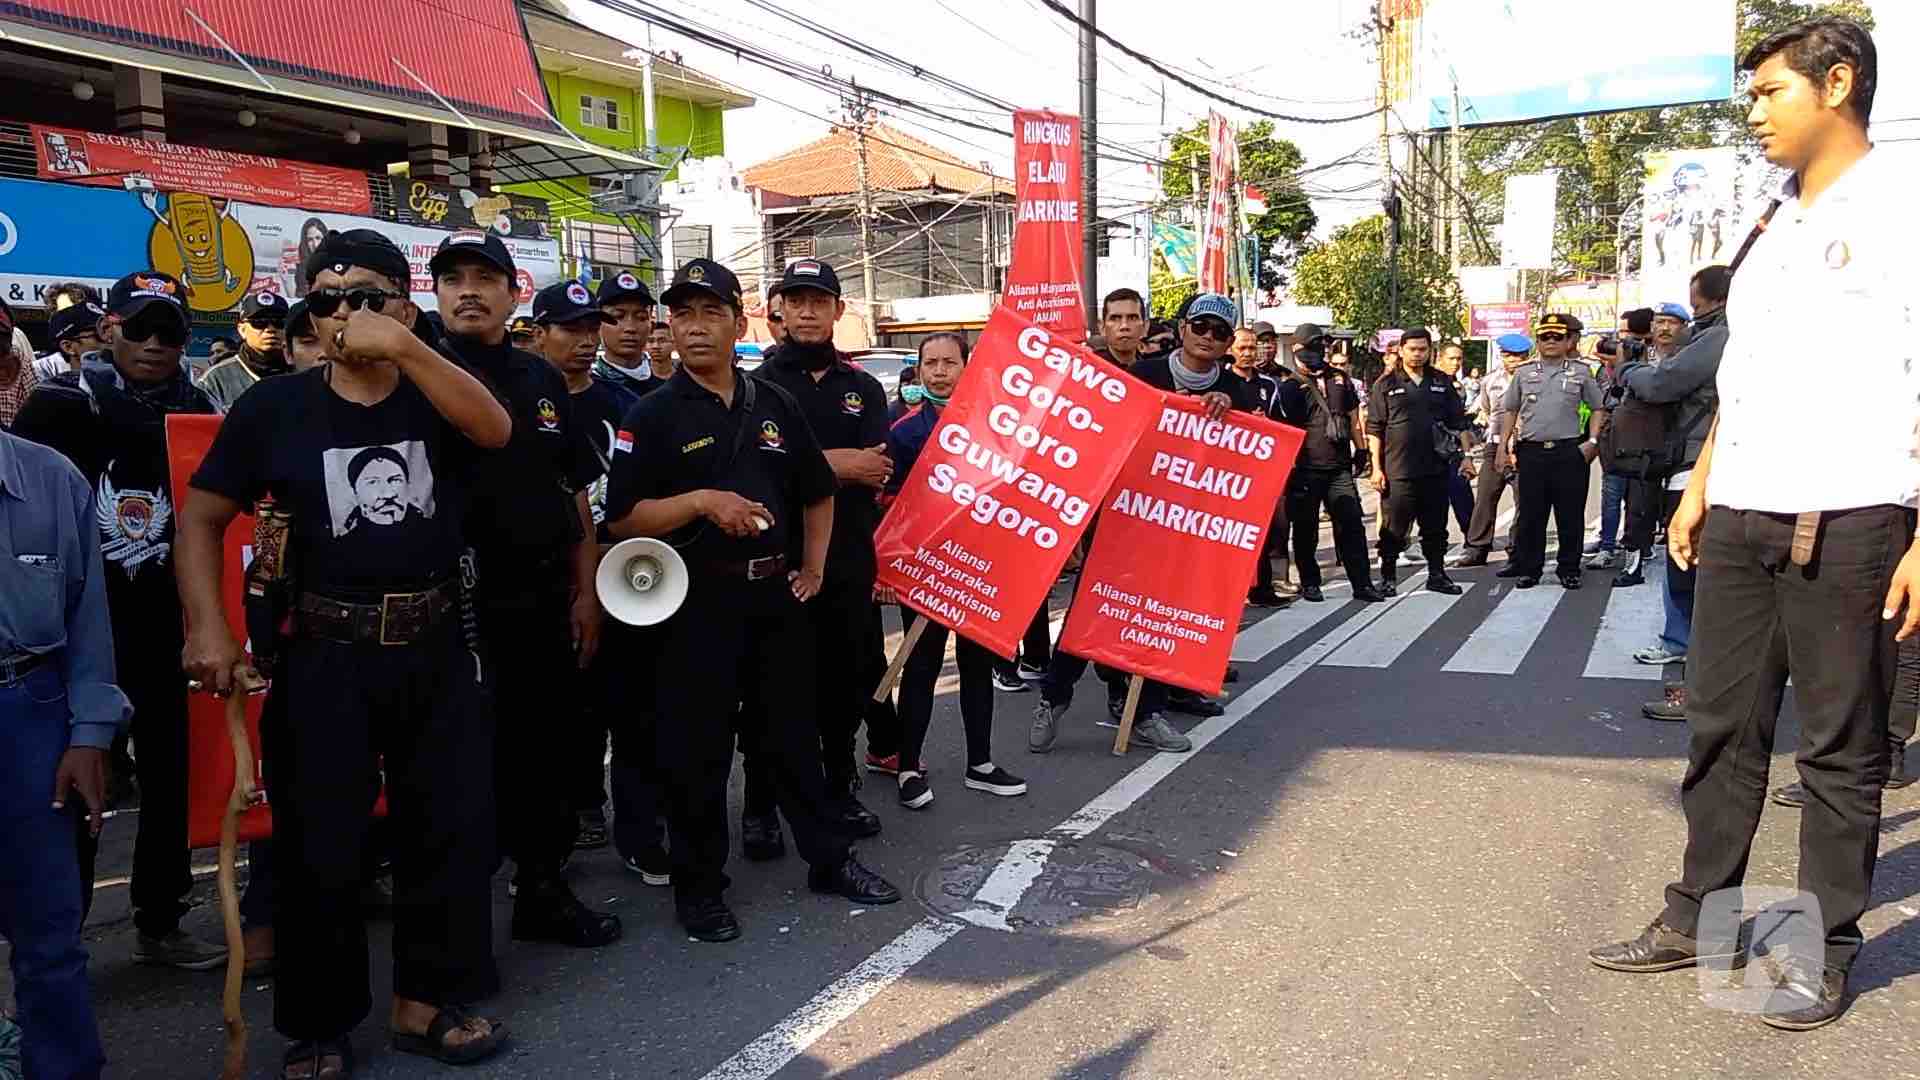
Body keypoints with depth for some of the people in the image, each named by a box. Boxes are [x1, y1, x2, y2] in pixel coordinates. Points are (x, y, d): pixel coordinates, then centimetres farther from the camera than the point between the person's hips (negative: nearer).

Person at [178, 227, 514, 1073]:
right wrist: (208, 625, -8)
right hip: (326, 654, -1)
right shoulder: (274, 406, 0)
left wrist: (403, 348, -33)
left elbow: (496, 429, -22)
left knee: (453, 829, 10)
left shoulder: (436, 394, 1)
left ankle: (428, 1001, 28)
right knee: (319, 846, 7)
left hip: (438, 648, 1)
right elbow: (202, 516, 4)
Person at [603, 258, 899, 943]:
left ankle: (829, 859, 28)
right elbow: (623, 520, -9)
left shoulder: (775, 405, 10)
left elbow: (816, 493, 20)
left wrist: (812, 567, 9)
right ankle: (698, 886, 18)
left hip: (775, 595, 4)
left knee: (795, 732, 15)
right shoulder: (654, 415, -3)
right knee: (697, 749, 3)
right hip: (698, 602, -4)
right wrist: (702, 501, -21)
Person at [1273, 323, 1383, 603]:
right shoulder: (1289, 386, -2)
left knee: (1352, 525, 1)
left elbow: (1353, 417, 20)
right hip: (1306, 471, -4)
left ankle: (1362, 584, 3)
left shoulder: (1340, 379, 13)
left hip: (1339, 467, 4)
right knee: (1306, 529, 4)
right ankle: (1309, 583, 16)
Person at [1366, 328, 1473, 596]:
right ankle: (1387, 577, 11)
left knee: (1435, 526, 10)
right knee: (1393, 528, 0)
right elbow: (1374, 429, 0)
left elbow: (1460, 423, 15)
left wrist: (1466, 456, 7)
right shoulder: (1386, 384, 2)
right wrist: (1376, 467, -6)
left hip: (1436, 468, 3)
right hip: (1398, 470, -3)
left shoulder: (1443, 382, 11)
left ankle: (1437, 574, 21)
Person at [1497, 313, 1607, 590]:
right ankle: (1529, 569, 13)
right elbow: (1510, 410, 18)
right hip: (1531, 451, 1)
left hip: (1569, 452, -1)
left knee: (1570, 515, 3)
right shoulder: (1524, 373, 11)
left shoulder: (1580, 372, 8)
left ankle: (1569, 569, 12)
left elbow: (1598, 408, 12)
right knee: (1530, 515, 4)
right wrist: (1505, 445, 10)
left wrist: (1592, 441, 0)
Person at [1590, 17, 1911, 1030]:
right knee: (1720, 726, 10)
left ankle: (1824, 950, 15)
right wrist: (1698, 487, 16)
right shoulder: (1770, 227, 18)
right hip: (1739, 518, 7)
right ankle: (1698, 916, 21)